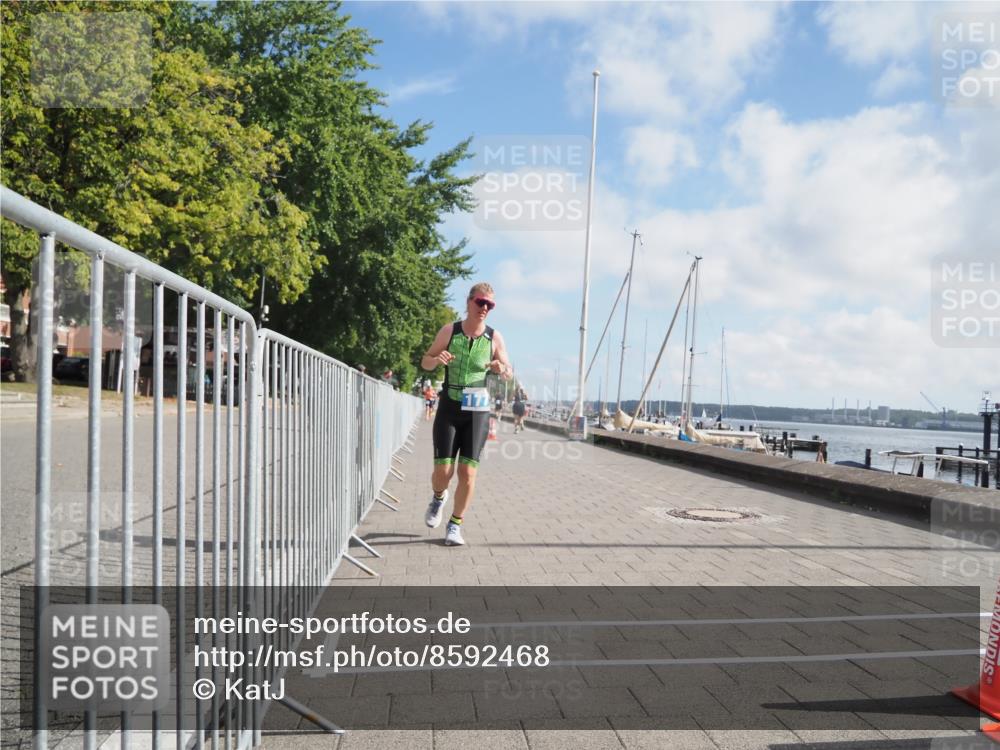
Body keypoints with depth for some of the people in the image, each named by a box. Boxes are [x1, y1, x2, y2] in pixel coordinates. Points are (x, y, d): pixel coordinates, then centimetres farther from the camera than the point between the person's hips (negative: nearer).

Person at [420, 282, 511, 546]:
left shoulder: (495, 338, -2)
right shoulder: (449, 331, -2)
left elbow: (508, 372, 8)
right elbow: (425, 361, 7)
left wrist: (501, 369, -16)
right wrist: (436, 359, -17)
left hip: (477, 411, 0)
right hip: (449, 408, 0)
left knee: (468, 472, -4)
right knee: (443, 470, -5)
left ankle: (455, 524, 13)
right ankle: (439, 498, 30)